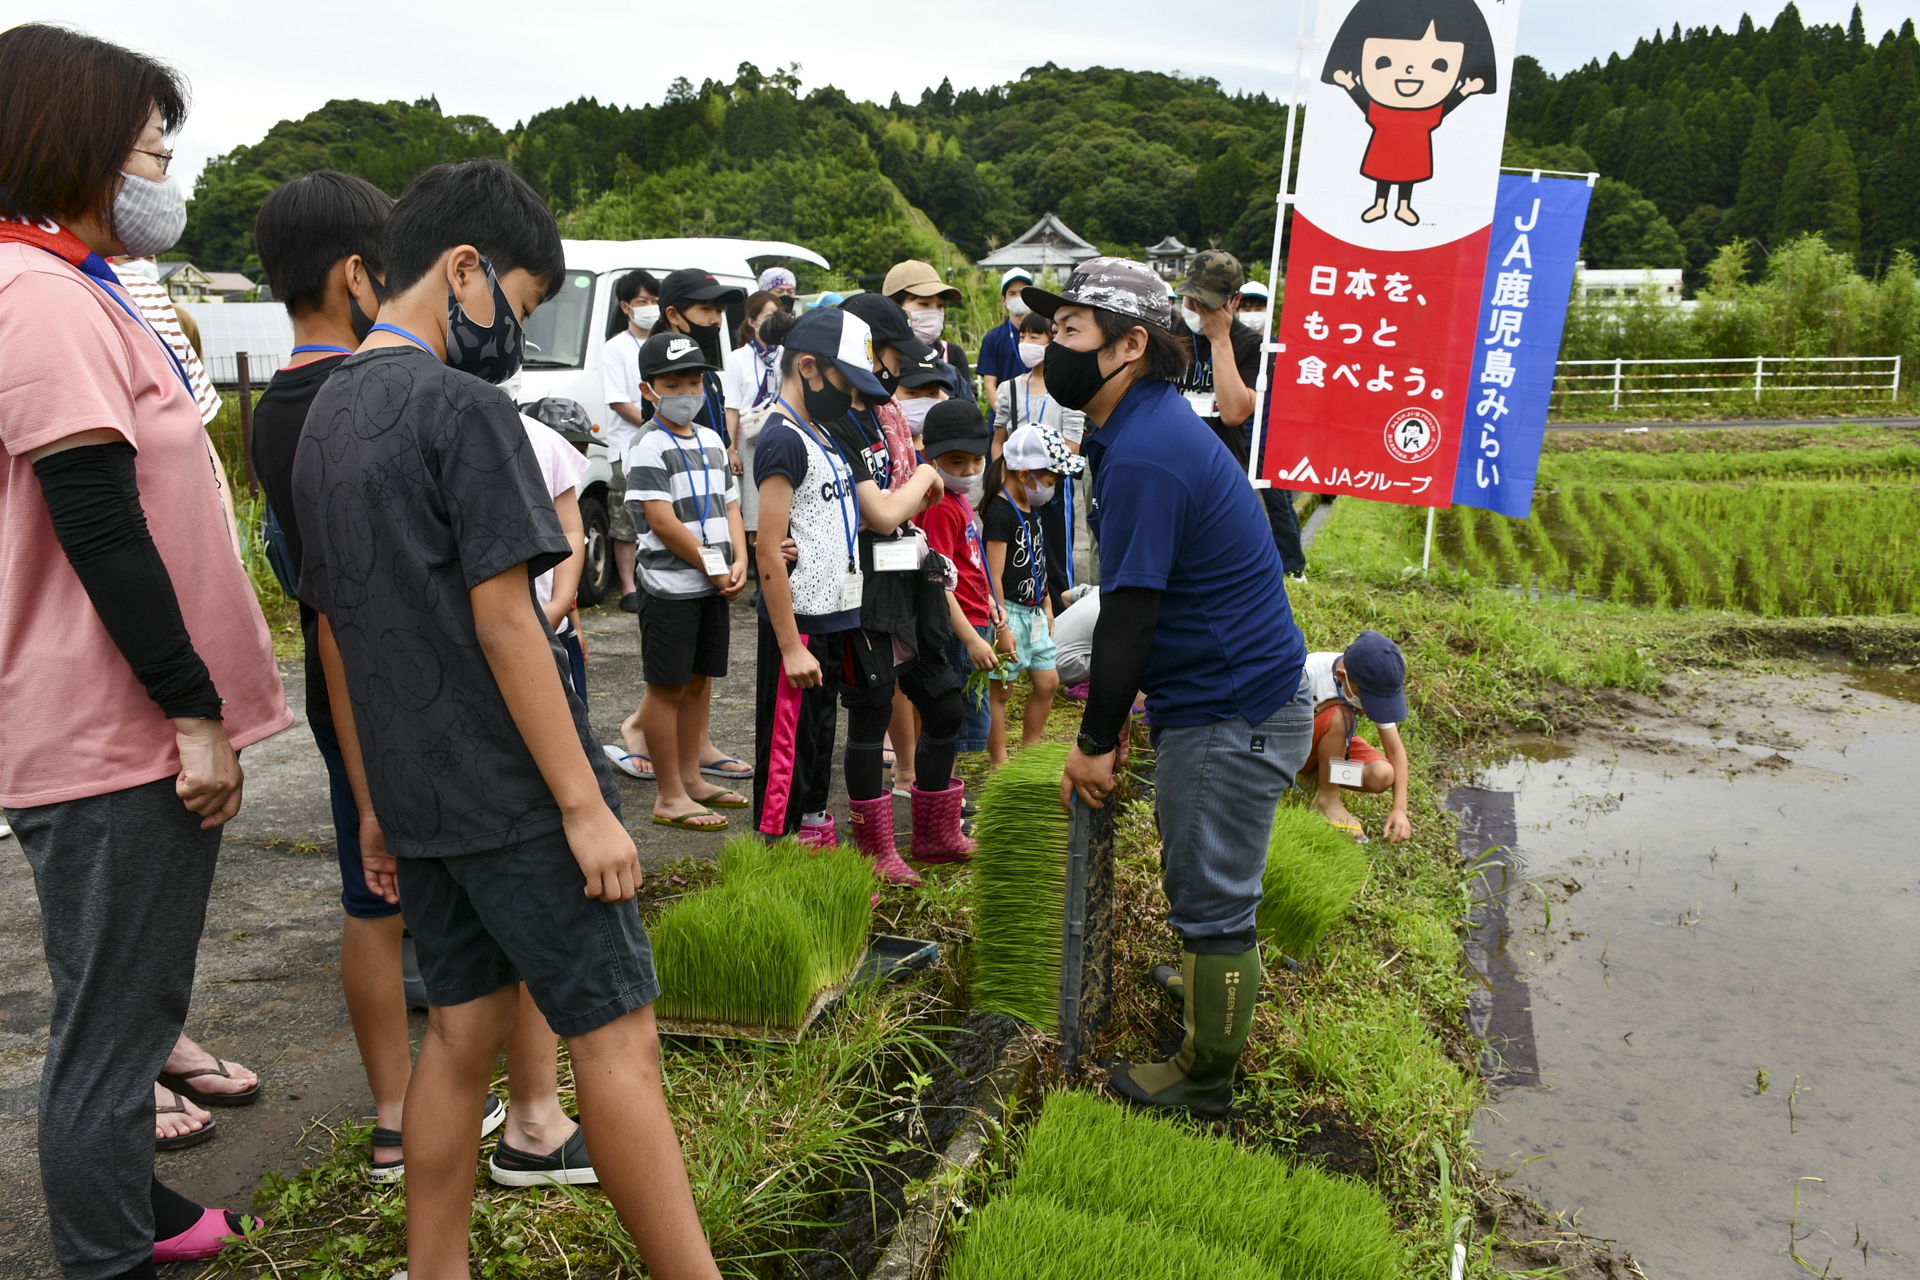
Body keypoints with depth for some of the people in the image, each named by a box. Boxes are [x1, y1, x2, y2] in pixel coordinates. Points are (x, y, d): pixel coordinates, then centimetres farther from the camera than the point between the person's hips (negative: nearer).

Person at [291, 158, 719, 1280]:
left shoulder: (325, 419, 13)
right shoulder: (465, 407, -13)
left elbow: (335, 634, 15)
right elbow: (503, 621, -19)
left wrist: (375, 805, 20)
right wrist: (586, 802, -16)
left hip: (416, 795, 9)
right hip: (512, 789, -8)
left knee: (465, 1025, 16)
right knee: (616, 1034, -2)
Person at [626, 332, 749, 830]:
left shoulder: (712, 442, 13)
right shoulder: (649, 449, -11)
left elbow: (729, 506, 13)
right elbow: (662, 522, -16)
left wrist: (738, 564, -2)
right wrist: (714, 568, -13)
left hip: (714, 585, 7)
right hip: (670, 587, -7)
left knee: (697, 682, 14)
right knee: (667, 688, 0)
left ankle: (690, 779, 26)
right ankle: (670, 797, 6)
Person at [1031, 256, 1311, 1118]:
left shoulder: (1143, 455, -25)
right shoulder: (1146, 426, 9)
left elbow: (1129, 615, -22)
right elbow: (1134, 603, 14)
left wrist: (1095, 741, -12)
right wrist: (1110, 707, 16)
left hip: (1233, 715, -10)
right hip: (1223, 698, 10)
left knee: (1211, 897, 4)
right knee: (1201, 875, 26)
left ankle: (1206, 1078, 20)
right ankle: (1216, 979, 47)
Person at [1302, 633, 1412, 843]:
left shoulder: (1374, 687, -17)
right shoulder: (1309, 672, -30)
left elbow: (1395, 749, -15)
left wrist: (1399, 809, -23)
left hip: (1336, 743, 5)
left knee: (1382, 776, -24)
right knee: (1339, 715, -35)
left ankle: (1316, 773, 0)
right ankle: (1327, 798, -18)